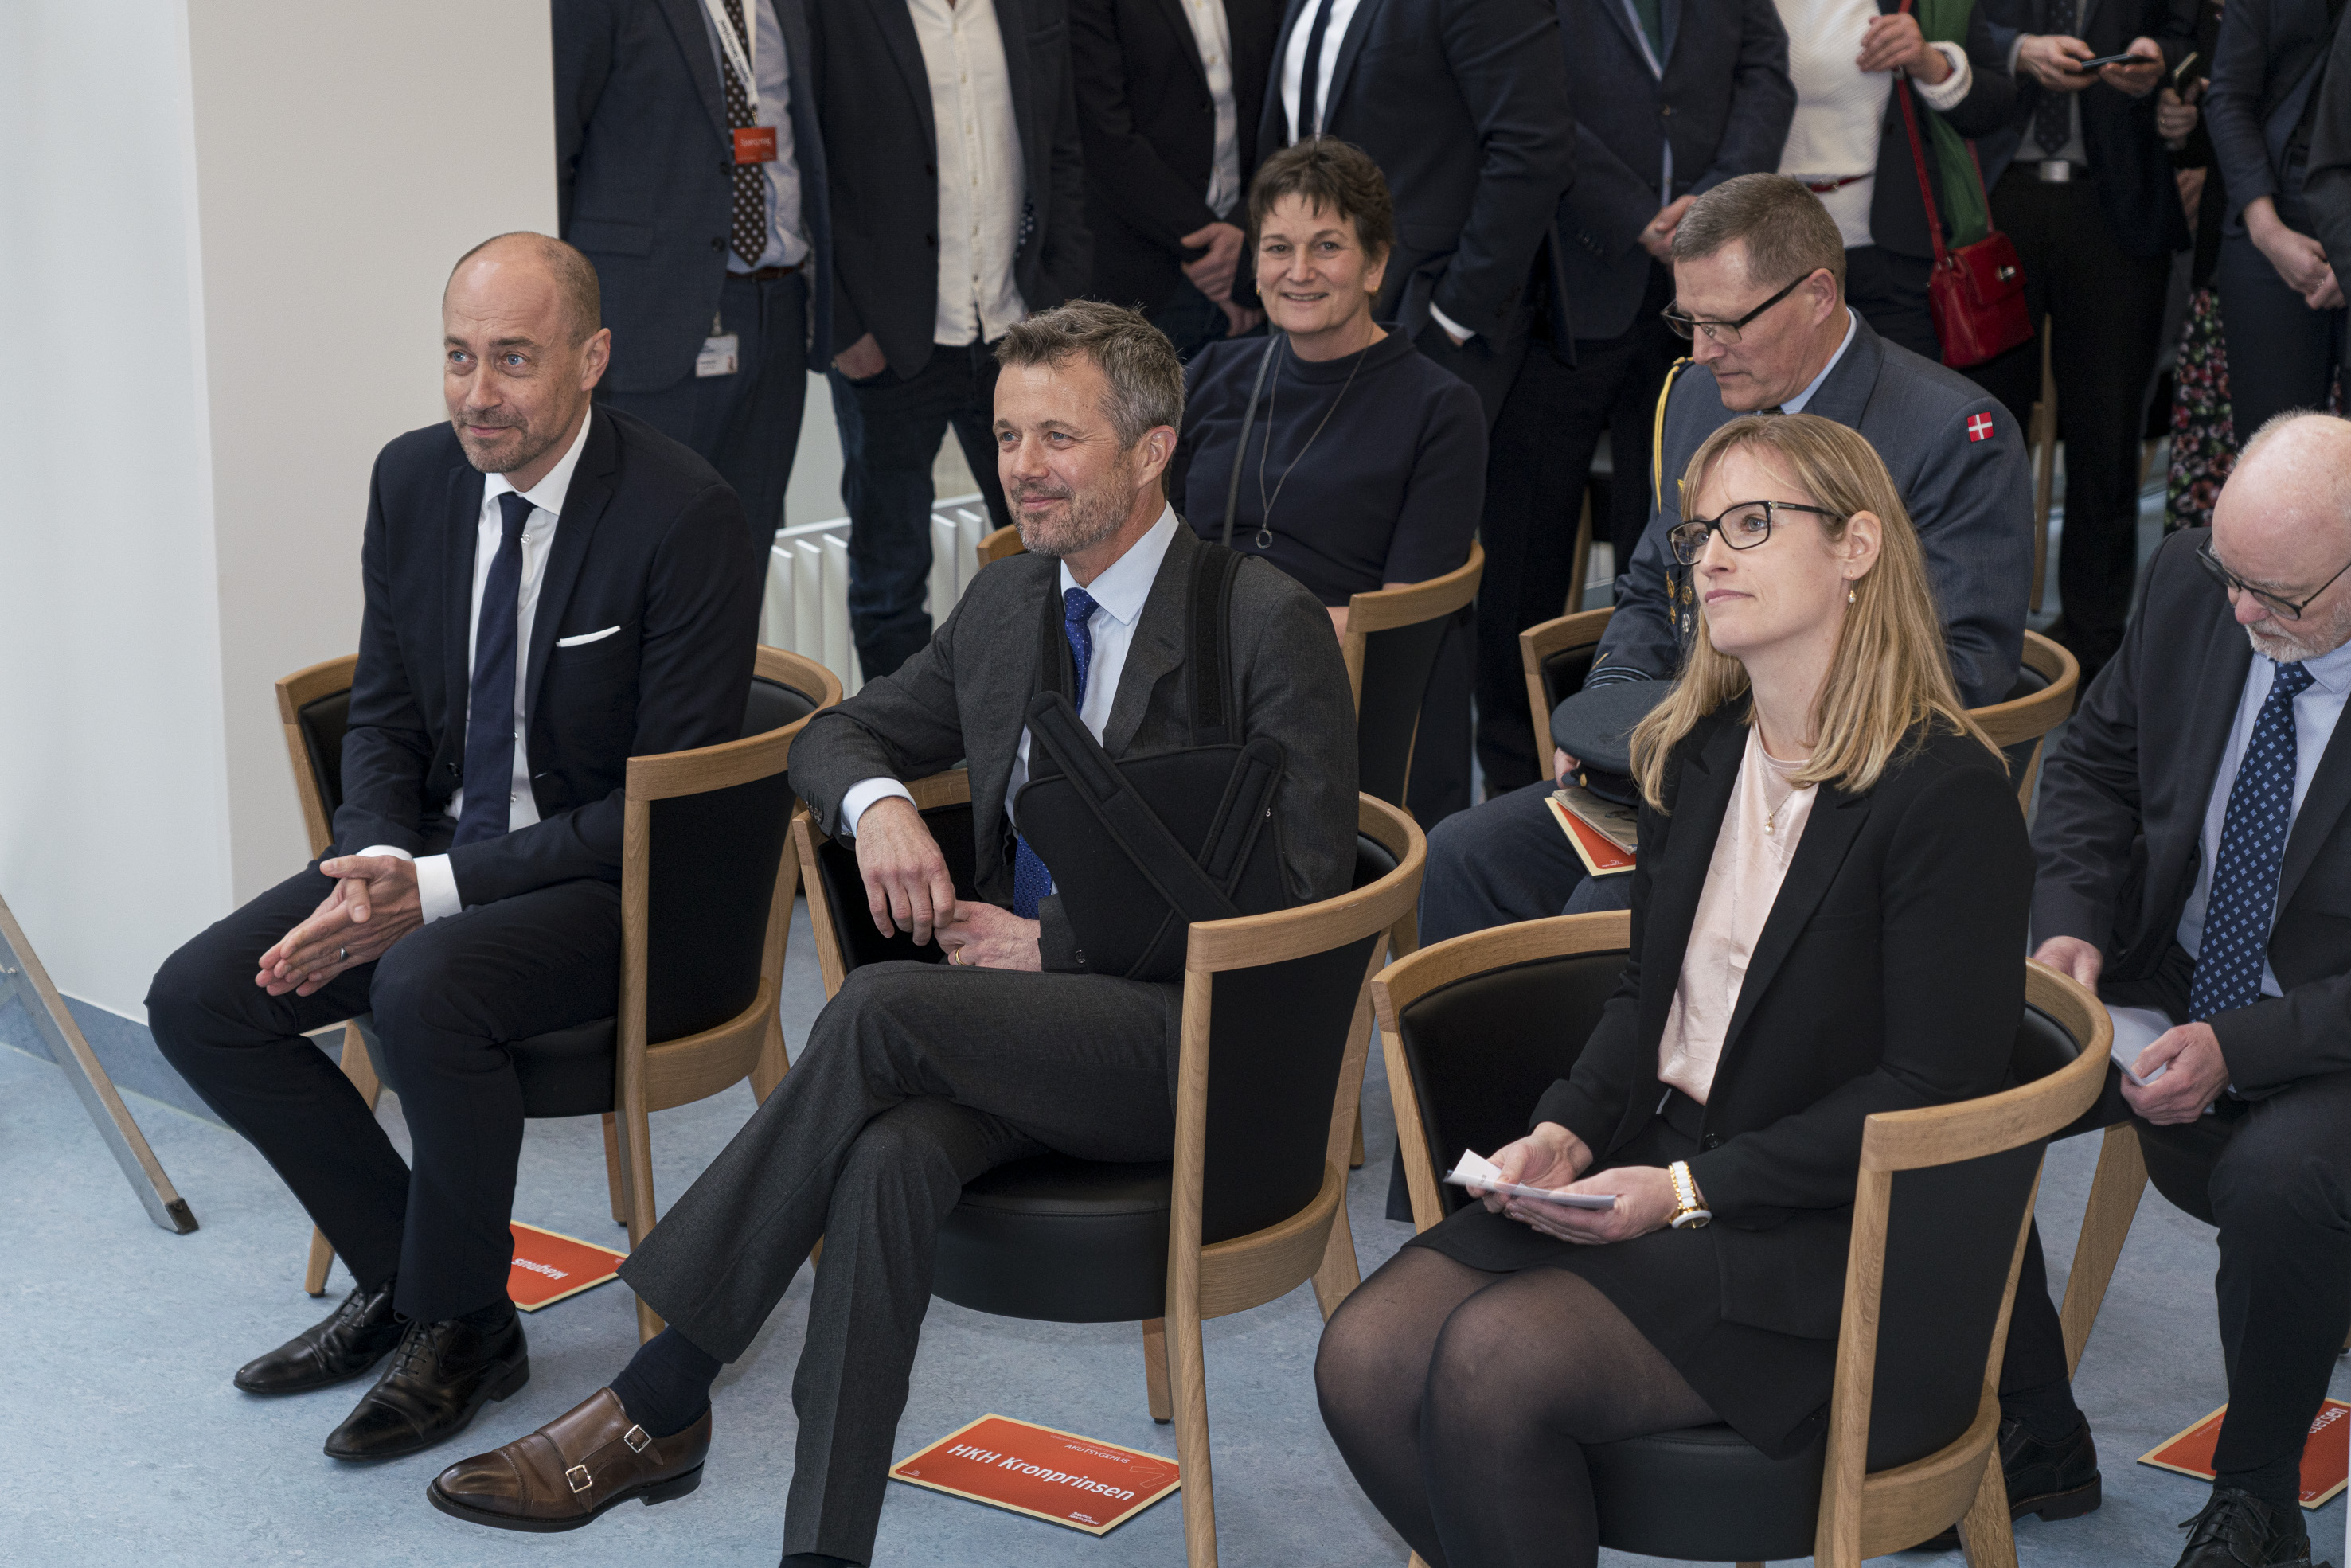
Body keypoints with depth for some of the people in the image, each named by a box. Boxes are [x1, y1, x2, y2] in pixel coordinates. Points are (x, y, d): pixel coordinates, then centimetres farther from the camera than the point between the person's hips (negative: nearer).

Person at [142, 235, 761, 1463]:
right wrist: (379, 870, -12)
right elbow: (382, 715, 10)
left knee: (427, 987, -34)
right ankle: (400, 1275, 8)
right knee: (196, 1000, -8)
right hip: (437, 851, 7)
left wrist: (435, 895, -24)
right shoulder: (413, 479, 2)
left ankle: (460, 1324, -10)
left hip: (620, 879, -7)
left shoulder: (687, 517, -19)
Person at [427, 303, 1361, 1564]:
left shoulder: (1268, 627, -6)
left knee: (879, 1006, -30)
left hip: (1187, 1036, -5)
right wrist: (876, 802, -3)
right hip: (1019, 1021, 6)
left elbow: (1304, 883, -11)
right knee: (891, 1153, -30)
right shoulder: (1005, 604, 15)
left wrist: (1053, 943, -14)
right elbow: (836, 735, 24)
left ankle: (658, 1400, -22)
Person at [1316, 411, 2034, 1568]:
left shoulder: (1949, 796, -13)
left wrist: (1690, 1190, -18)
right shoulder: (1695, 757, 12)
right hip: (1648, 1166, 7)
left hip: (1825, 1230, -7)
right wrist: (1568, 1128, -1)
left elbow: (1932, 1091, -15)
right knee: (1363, 1360, -15)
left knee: (1493, 1361, -28)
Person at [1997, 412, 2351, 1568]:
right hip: (2167, 985, 6)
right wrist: (2071, 925, -7)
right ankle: (2035, 1429, 3)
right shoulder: (2190, 583, -6)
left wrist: (2240, 1048, -29)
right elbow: (2096, 765, 10)